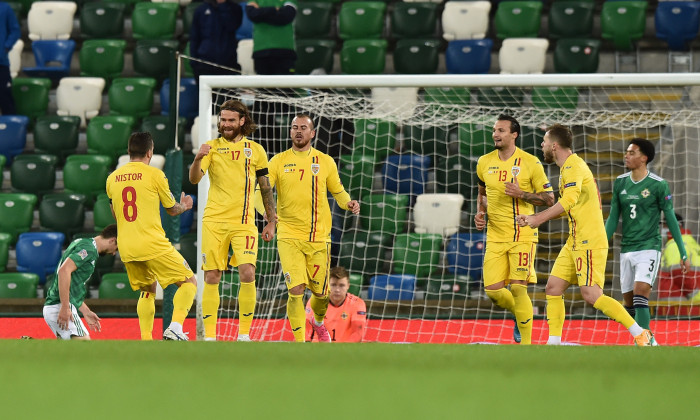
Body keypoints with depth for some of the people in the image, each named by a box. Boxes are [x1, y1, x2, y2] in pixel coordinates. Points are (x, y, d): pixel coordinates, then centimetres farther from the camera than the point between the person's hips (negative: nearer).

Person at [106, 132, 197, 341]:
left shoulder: (112, 178, 9)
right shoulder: (154, 174, -5)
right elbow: (172, 209, 6)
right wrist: (183, 206, 30)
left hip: (126, 248, 6)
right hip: (153, 245, -6)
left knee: (147, 291, 23)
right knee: (189, 282, 4)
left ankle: (145, 340, 12)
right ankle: (175, 328, -16)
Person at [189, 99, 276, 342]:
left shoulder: (255, 150, 9)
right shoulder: (212, 147, 5)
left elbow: (266, 189, 15)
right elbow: (194, 179, -9)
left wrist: (271, 223, 12)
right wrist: (198, 159, -29)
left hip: (244, 222, 0)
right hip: (214, 221, 0)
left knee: (247, 274, -13)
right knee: (211, 278, -2)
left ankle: (244, 334, -3)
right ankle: (209, 336, 4)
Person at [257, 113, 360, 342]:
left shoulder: (325, 162, 7)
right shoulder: (279, 161, 2)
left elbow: (338, 192, 17)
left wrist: (349, 203, -6)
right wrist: (265, 210, -25)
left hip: (319, 236, 2)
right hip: (289, 236, -2)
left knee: (320, 292, 8)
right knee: (296, 290, -16)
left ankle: (318, 321, 42)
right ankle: (299, 341, -5)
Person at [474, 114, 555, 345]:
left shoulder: (530, 163, -6)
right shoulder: (485, 163, 8)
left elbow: (549, 198, -2)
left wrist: (521, 194, -16)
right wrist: (480, 212, 7)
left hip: (522, 236, -4)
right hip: (495, 237, 4)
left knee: (518, 288, -12)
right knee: (493, 290, -3)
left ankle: (526, 344, 0)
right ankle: (520, 314, 29)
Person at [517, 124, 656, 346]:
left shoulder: (573, 166, -14)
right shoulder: (569, 167, 18)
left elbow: (569, 200, -30)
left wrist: (538, 219, -30)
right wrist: (533, 218, 18)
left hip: (589, 243, -10)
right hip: (574, 243, 10)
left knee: (591, 295, -15)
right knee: (553, 288, 5)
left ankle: (642, 336, -11)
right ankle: (554, 344, 7)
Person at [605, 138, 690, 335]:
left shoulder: (658, 185, -6)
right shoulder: (620, 183, 8)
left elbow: (671, 219, -2)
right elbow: (613, 219, 13)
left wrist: (683, 254, -1)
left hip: (649, 248, -6)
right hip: (627, 250, 6)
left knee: (640, 295, -20)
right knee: (629, 304, 6)